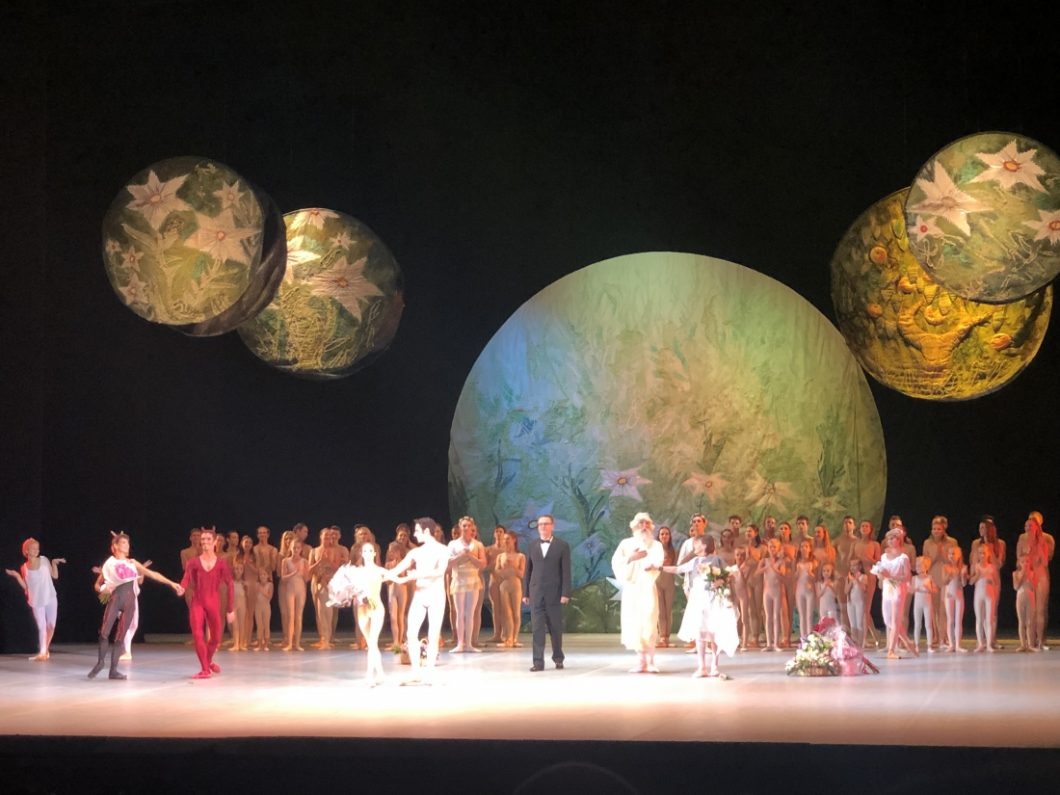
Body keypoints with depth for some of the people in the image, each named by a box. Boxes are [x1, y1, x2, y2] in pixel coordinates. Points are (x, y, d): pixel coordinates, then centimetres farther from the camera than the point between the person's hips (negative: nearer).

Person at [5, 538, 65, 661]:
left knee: (51, 626, 3)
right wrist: (16, 576, -9)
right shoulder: (24, 567, 0)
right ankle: (42, 652, -3)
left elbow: (55, 576, 5)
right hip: (36, 601, -1)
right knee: (41, 627, -5)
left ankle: (46, 649, 22)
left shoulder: (44, 560, 2)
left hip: (50, 598, 1)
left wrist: (54, 563, -8)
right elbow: (25, 586, 1)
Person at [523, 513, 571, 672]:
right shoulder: (532, 545, 9)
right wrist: (525, 593, 6)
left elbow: (566, 571, -3)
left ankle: (558, 657, 22)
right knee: (537, 628, -3)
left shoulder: (562, 545, 1)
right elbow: (527, 570, 10)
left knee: (555, 628, 6)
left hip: (554, 593, -2)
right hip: (536, 593, 2)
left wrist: (565, 593, -9)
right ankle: (538, 661, -3)